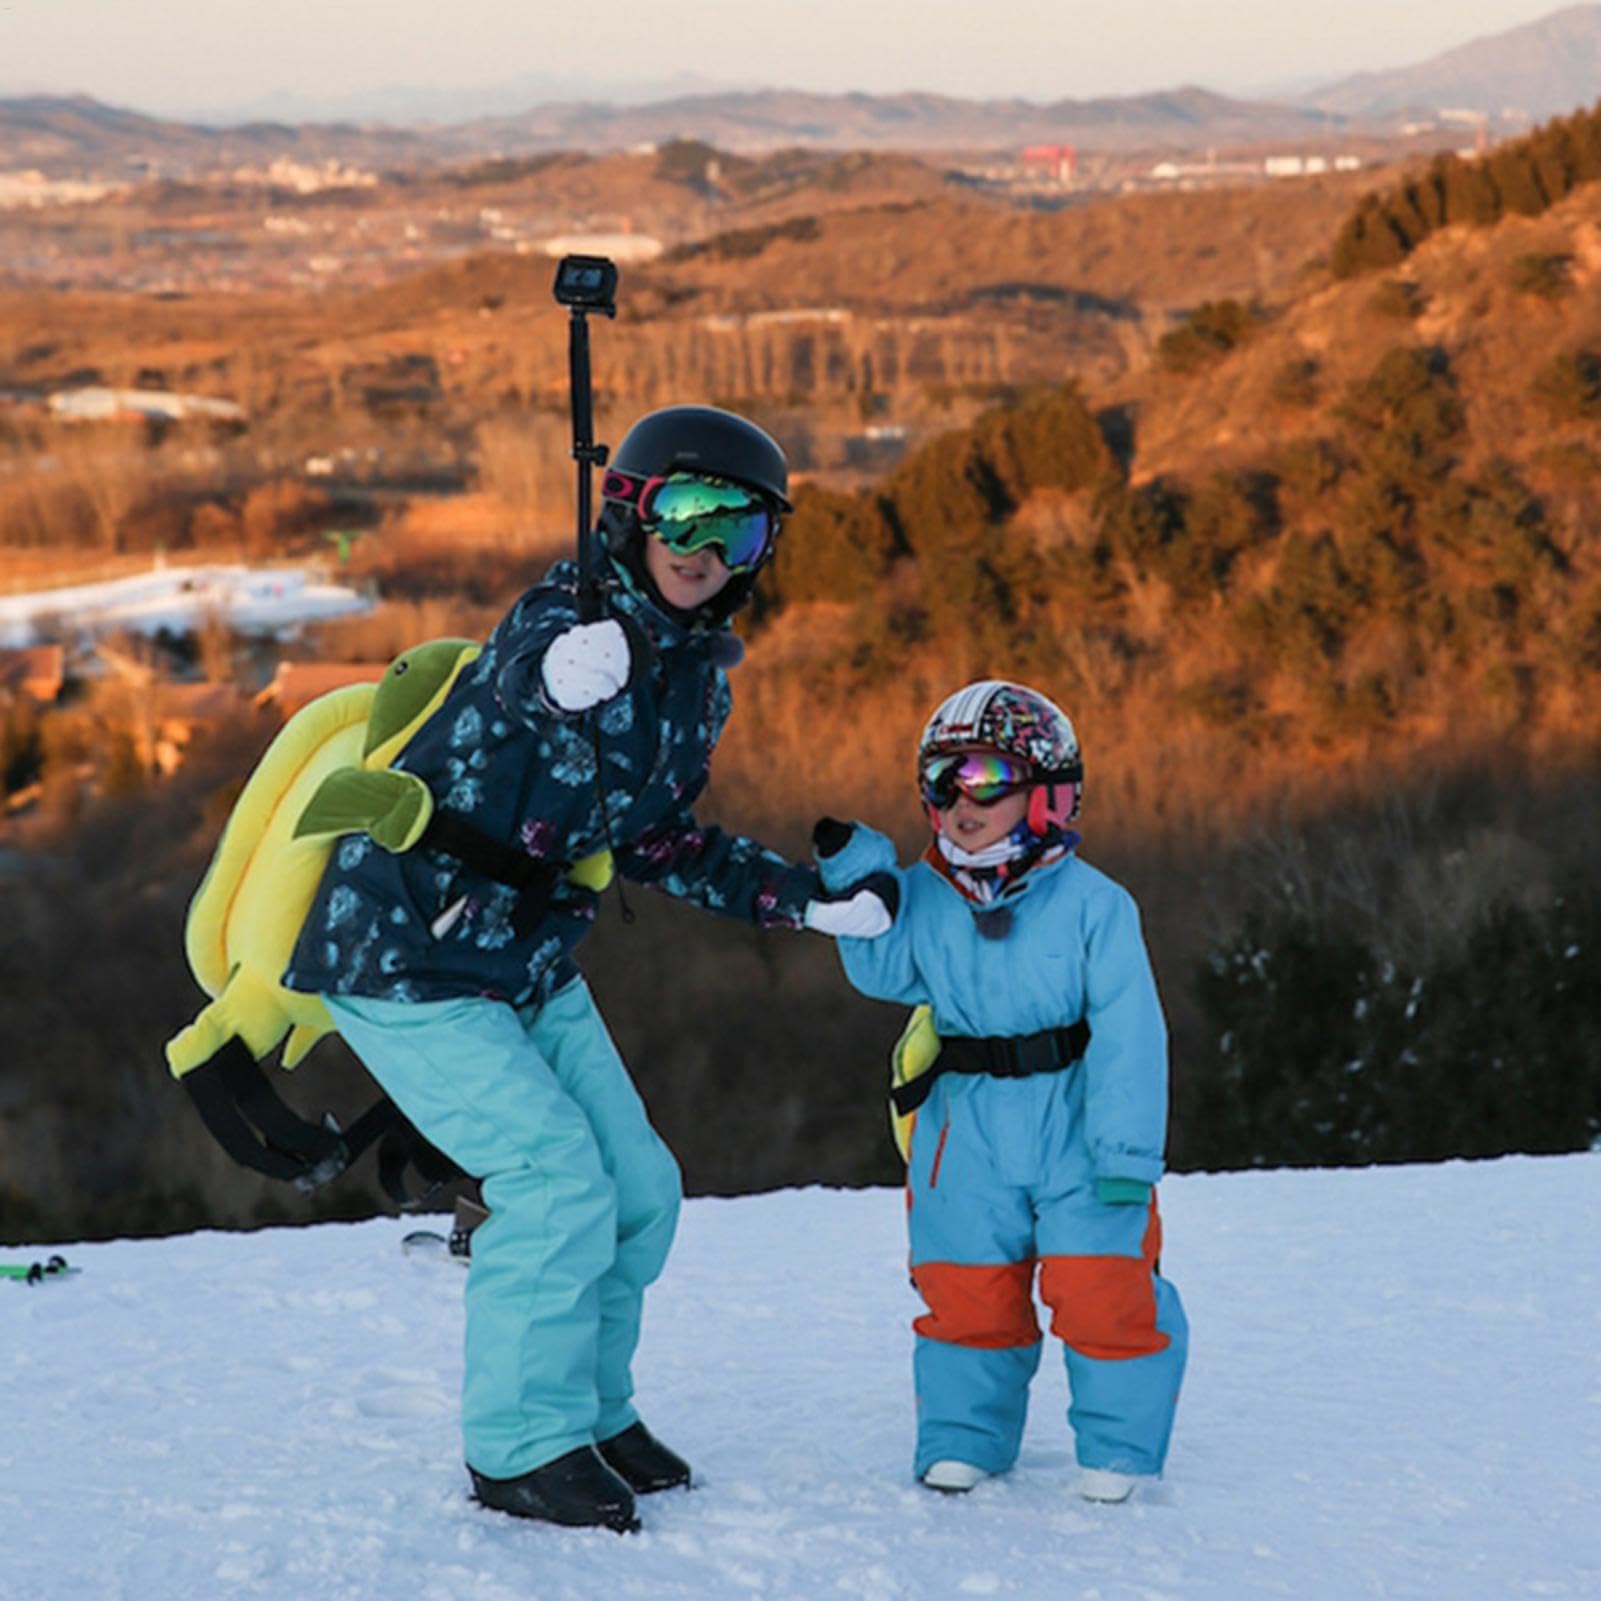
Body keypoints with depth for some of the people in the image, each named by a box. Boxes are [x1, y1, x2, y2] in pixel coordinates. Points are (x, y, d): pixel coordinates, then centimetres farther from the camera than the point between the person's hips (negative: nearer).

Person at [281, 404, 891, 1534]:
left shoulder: (699, 673, 5)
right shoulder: (565, 628, -21)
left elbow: (657, 841, 14)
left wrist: (803, 896, 8)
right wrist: (577, 698, -43)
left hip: (530, 966, 9)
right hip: (403, 959, -9)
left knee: (638, 1188, 10)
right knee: (559, 1179, -15)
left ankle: (590, 1409, 30)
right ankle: (521, 1447, 0)